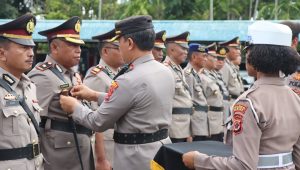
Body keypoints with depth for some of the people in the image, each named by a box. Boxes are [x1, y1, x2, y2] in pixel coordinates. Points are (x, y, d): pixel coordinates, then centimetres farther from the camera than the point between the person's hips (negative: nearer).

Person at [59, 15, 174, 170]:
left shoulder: (128, 80, -22)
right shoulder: (166, 72, 2)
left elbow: (98, 122, -13)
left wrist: (75, 107, 5)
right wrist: (95, 96, 18)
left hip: (137, 158, -8)